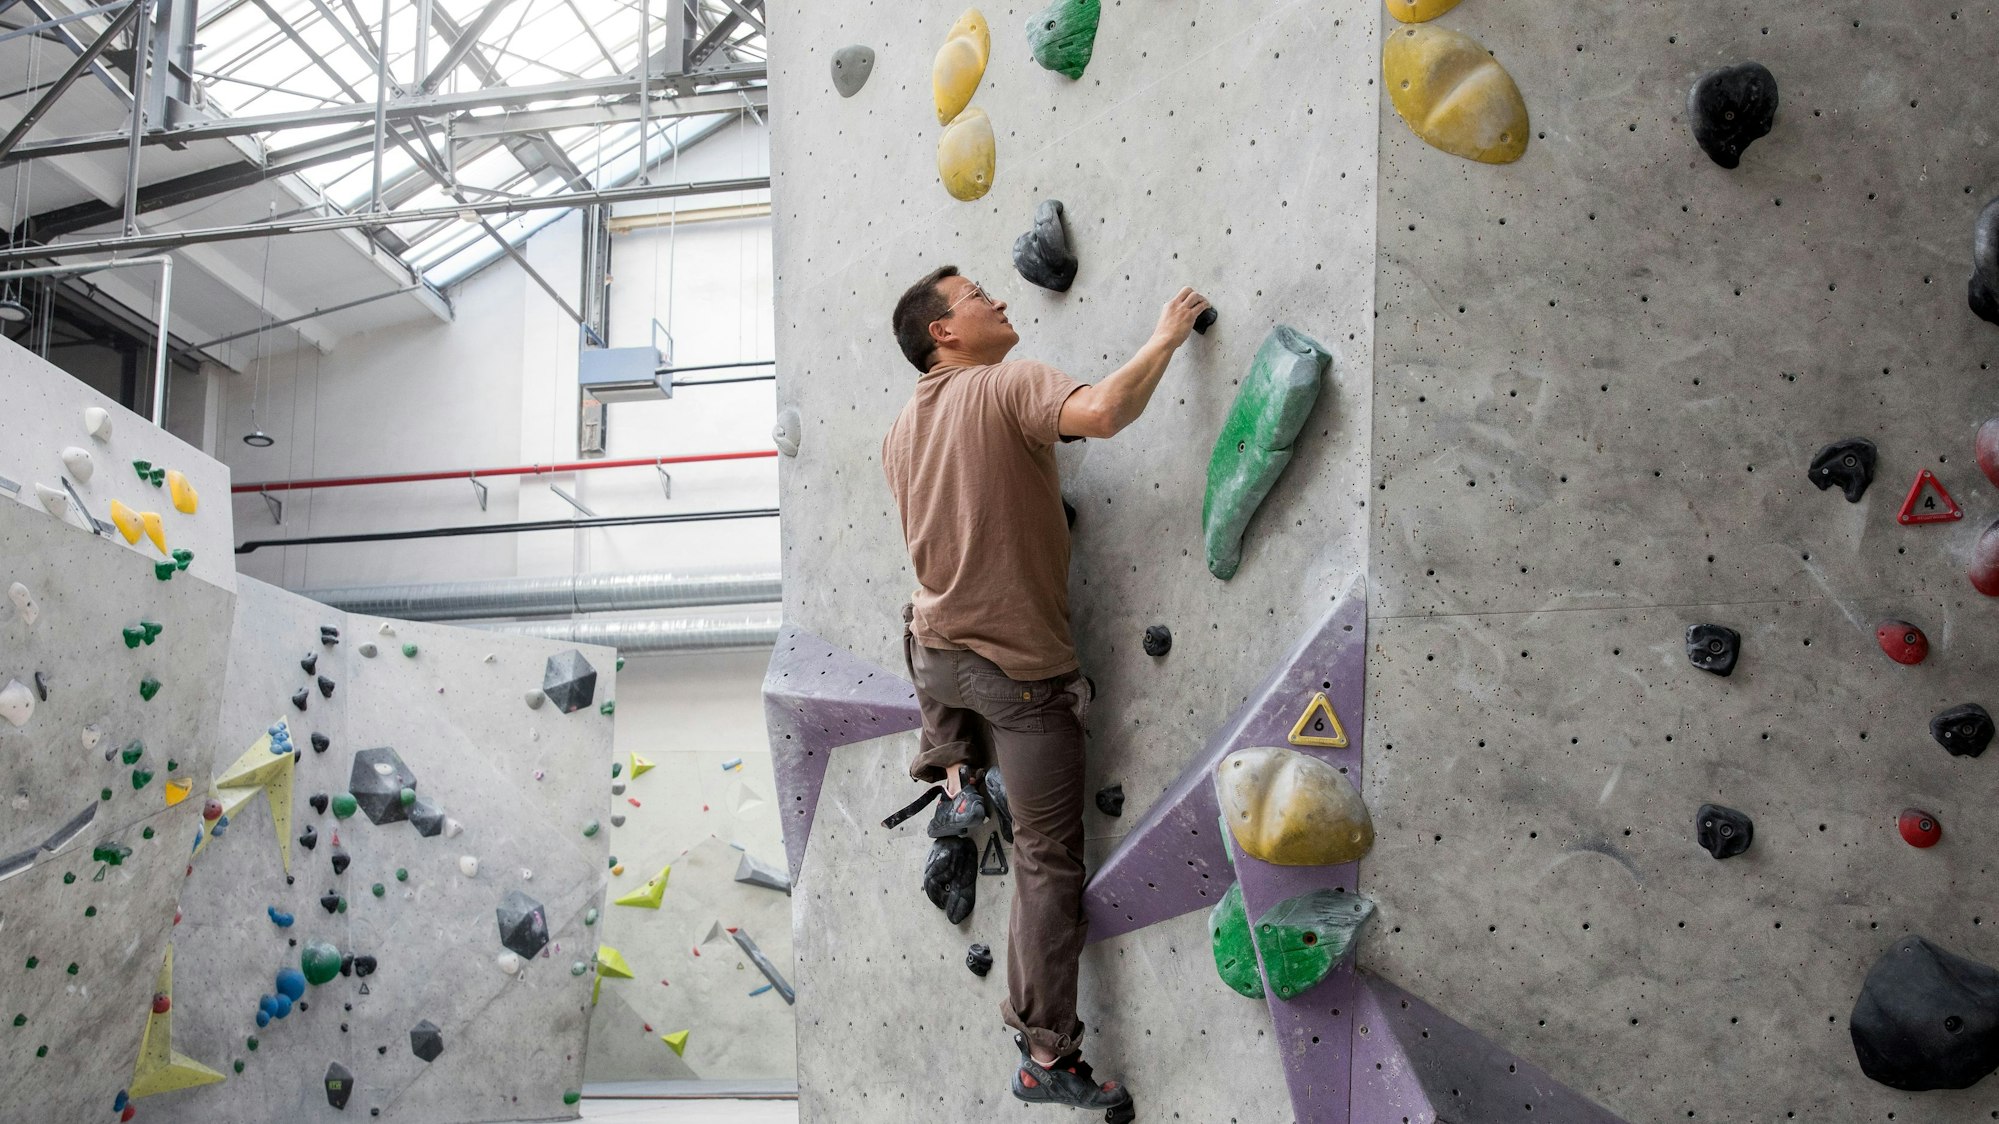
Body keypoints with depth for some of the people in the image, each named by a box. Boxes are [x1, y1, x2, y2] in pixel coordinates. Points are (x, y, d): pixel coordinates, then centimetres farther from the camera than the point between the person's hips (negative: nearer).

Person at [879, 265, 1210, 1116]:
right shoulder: (1009, 386, -15)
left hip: (938, 653, 6)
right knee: (1049, 862, 4)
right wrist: (1168, 337, -19)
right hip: (1023, 670, -6)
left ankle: (955, 779, 28)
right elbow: (1101, 412, -35)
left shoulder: (900, 433, 5)